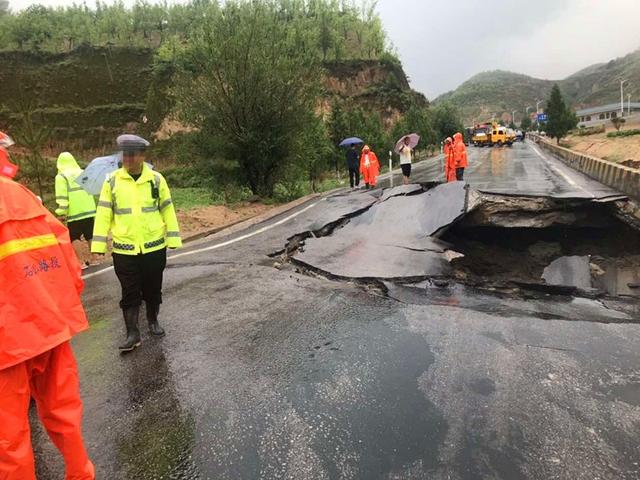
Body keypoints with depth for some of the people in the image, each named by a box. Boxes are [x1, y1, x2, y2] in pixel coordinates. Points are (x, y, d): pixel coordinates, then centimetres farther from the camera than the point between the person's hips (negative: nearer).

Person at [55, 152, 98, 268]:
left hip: (74, 213, -5)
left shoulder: (61, 176, -4)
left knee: (73, 239, 5)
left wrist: (61, 214, -9)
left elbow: (62, 198, -12)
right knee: (90, 237, 16)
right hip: (90, 211, 5)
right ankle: (93, 259, 22)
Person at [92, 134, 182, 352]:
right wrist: (99, 244, -3)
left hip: (154, 247, 0)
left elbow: (168, 210, 3)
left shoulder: (156, 179, -1)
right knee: (130, 293, 5)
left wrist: (173, 238, 1)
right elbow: (104, 214, 1)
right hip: (124, 249, 0)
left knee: (153, 288, 14)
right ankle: (132, 333, 15)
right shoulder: (112, 181, -1)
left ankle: (153, 320, 35)